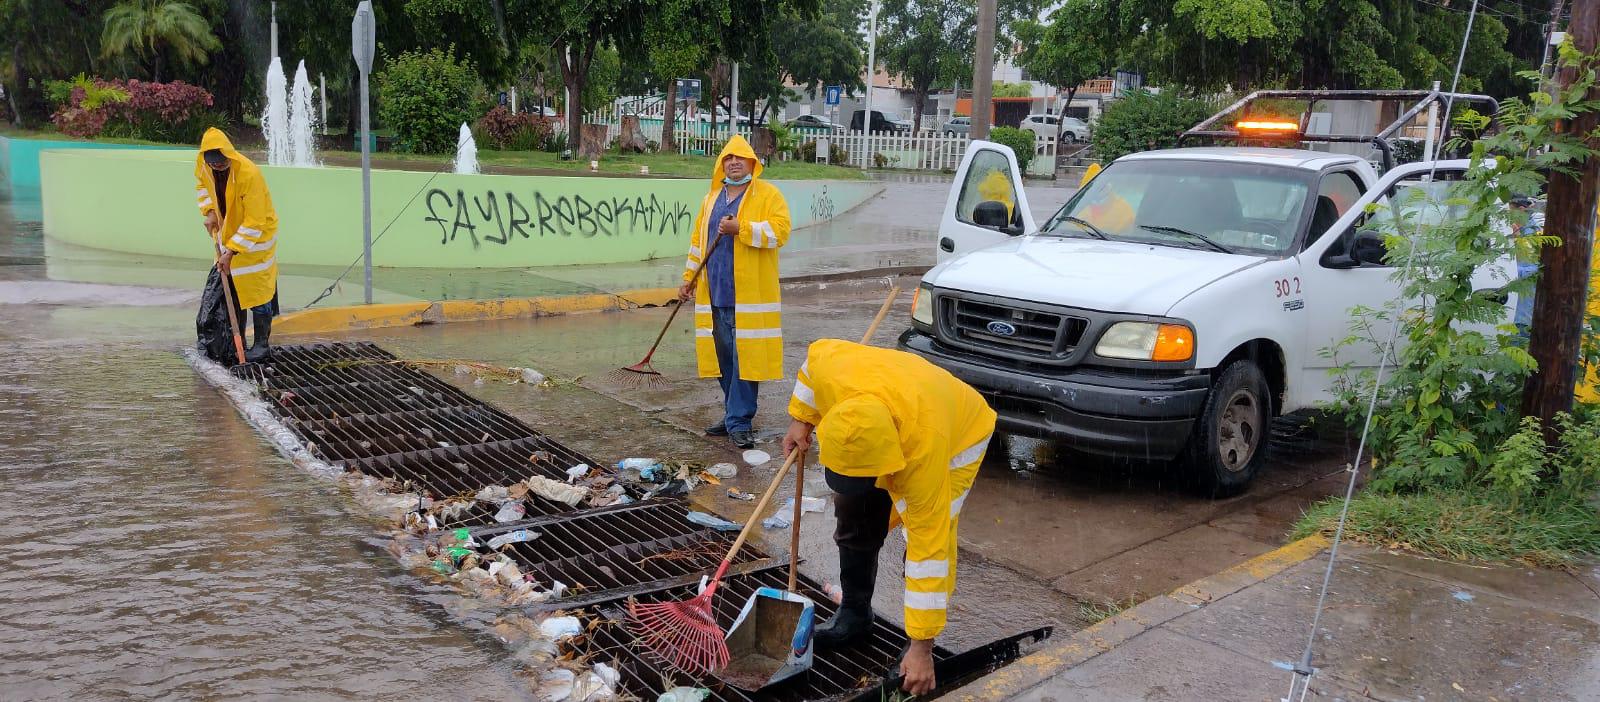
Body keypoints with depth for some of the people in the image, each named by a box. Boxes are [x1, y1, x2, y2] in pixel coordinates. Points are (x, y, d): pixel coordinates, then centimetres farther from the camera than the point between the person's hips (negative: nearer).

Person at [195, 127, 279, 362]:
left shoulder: (249, 174, -33)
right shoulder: (203, 163, -13)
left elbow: (254, 222, -30)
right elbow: (201, 184, 13)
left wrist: (232, 251, -30)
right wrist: (209, 212, -2)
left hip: (256, 234, -7)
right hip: (227, 231, 7)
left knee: (257, 288, -5)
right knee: (230, 286, 14)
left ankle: (262, 344, 3)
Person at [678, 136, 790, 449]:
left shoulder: (768, 194, 1)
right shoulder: (712, 198, 19)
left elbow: (780, 231, -12)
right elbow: (698, 240, 24)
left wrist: (741, 228, -19)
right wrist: (688, 279, 19)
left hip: (749, 293, -5)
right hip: (715, 292, 6)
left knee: (745, 355, -7)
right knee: (723, 355, 8)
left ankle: (739, 421, -3)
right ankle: (734, 415, 19)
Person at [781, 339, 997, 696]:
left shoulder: (925, 447, -45)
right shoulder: (830, 370, -39)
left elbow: (929, 549, -37)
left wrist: (921, 647, -31)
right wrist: (800, 419, -6)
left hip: (959, 431, -5)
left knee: (929, 538, -18)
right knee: (854, 518, 5)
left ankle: (920, 661, -2)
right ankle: (854, 615, 26)